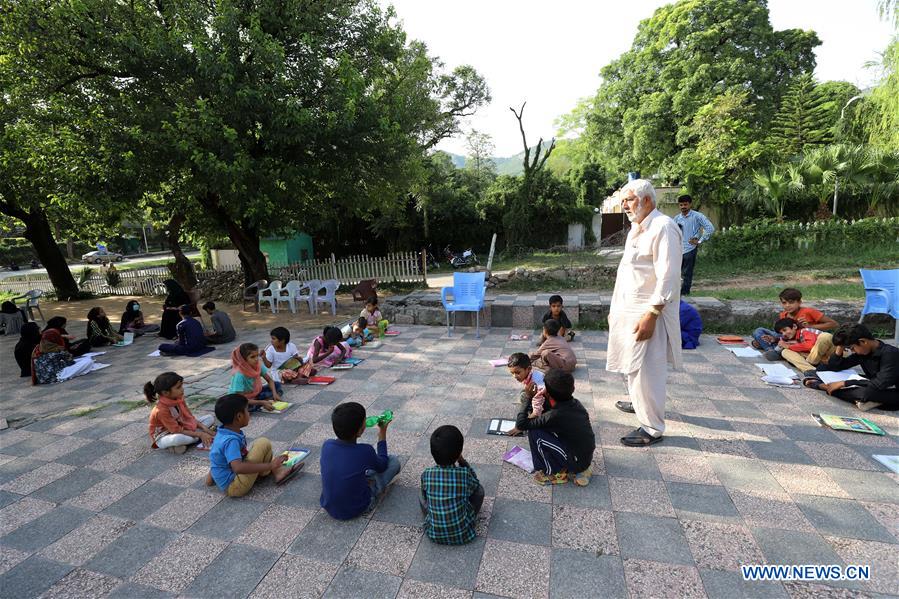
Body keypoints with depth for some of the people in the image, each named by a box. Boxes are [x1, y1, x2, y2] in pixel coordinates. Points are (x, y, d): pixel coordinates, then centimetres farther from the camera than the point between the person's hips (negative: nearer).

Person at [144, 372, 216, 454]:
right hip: (163, 437, -8)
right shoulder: (161, 410, -31)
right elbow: (177, 431, -26)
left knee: (210, 417, -1)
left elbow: (189, 417, -1)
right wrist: (199, 434, -26)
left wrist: (204, 428, -13)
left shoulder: (178, 398, -11)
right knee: (178, 438, -44)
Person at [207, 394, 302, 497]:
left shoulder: (223, 433, 3)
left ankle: (278, 470, 7)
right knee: (263, 443, -18)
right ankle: (277, 471, 1)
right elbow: (238, 468, -40)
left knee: (257, 446, 21)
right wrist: (270, 465, -36)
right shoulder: (231, 440, -26)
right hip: (234, 487, -10)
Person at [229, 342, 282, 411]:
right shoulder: (239, 375, -31)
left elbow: (270, 380, -3)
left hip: (255, 394, 6)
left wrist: (274, 393, -21)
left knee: (277, 385, -6)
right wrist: (262, 402, -33)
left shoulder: (258, 364, -15)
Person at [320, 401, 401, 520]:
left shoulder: (326, 445, -15)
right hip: (355, 510, -5)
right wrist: (382, 435, 2)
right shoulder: (365, 451, -28)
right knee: (394, 461, 6)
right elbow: (382, 466, -4)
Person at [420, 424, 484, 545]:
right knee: (479, 488, 13)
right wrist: (462, 461, 0)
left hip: (434, 535, 2)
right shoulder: (465, 473, -20)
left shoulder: (426, 474, -16)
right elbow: (475, 484, 4)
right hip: (463, 535, -1)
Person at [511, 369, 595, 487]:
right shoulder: (575, 404, -4)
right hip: (587, 457, 8)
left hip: (576, 461, -8)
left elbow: (521, 424, -18)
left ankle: (555, 473, 4)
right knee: (542, 426, 16)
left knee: (534, 433, -14)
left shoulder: (555, 416, -26)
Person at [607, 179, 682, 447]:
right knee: (633, 363, 22)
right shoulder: (636, 228, 14)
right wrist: (617, 309, 18)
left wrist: (651, 315, -25)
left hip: (648, 312, -9)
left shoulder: (663, 228, -16)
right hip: (629, 308, 9)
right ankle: (639, 402, 42)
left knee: (646, 368, -3)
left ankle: (652, 428, 9)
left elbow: (668, 278, -22)